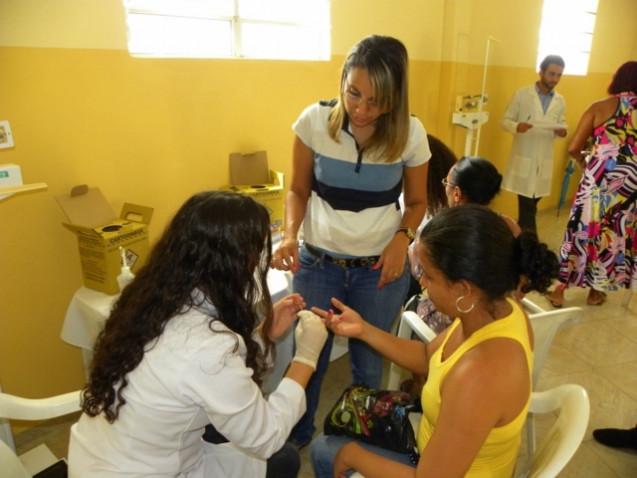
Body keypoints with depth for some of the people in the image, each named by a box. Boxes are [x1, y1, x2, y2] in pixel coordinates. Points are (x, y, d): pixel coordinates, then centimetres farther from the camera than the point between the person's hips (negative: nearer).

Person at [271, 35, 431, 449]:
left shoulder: (411, 134, -12)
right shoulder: (315, 120, -13)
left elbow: (417, 202, 3)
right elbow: (299, 190, -2)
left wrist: (402, 238, -16)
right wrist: (291, 235, -20)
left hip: (380, 268, 0)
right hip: (317, 262, 0)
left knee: (368, 363, 16)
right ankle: (297, 437, 44)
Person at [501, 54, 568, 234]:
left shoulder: (560, 101, 8)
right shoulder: (522, 94, -4)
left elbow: (562, 124, 14)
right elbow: (505, 120, -3)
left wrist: (562, 131, -11)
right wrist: (517, 126, -25)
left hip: (544, 160, 4)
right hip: (523, 159, -4)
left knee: (531, 204, 13)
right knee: (527, 206, -3)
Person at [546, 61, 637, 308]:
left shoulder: (600, 107, -1)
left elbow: (573, 148, -4)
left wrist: (583, 161, 16)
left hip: (599, 180, -1)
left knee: (584, 229, 10)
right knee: (616, 235, 15)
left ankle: (559, 290, 16)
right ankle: (596, 291, 28)